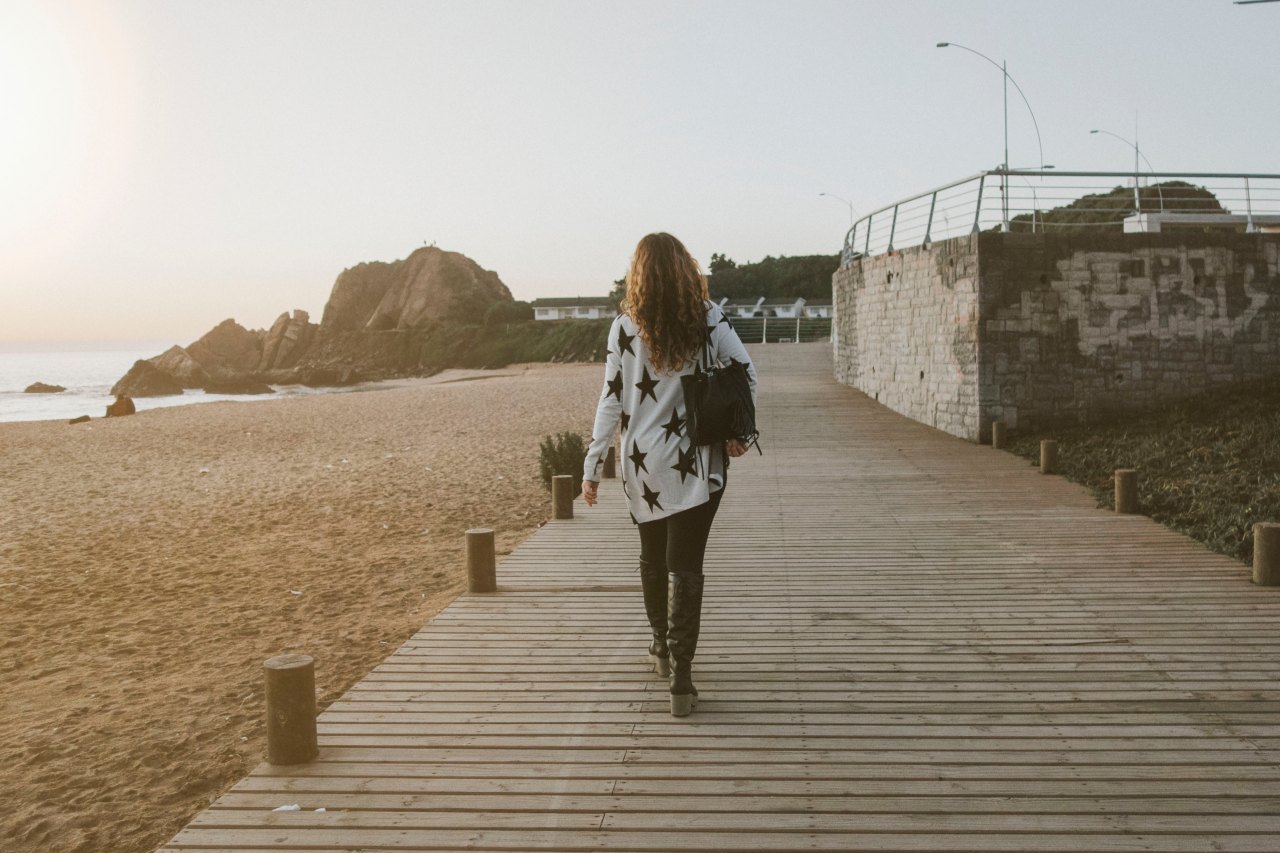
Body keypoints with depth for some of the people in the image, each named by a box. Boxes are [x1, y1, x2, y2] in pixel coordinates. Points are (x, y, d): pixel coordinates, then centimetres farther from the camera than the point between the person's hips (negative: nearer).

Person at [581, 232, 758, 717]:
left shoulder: (625, 325, -4)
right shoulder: (708, 318, -4)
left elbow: (612, 400, -5)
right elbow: (745, 371, -11)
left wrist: (593, 465, 0)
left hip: (643, 464, 1)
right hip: (698, 465, -1)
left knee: (652, 557, 21)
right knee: (685, 567, 1)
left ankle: (663, 648, 37)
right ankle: (680, 678, -6)